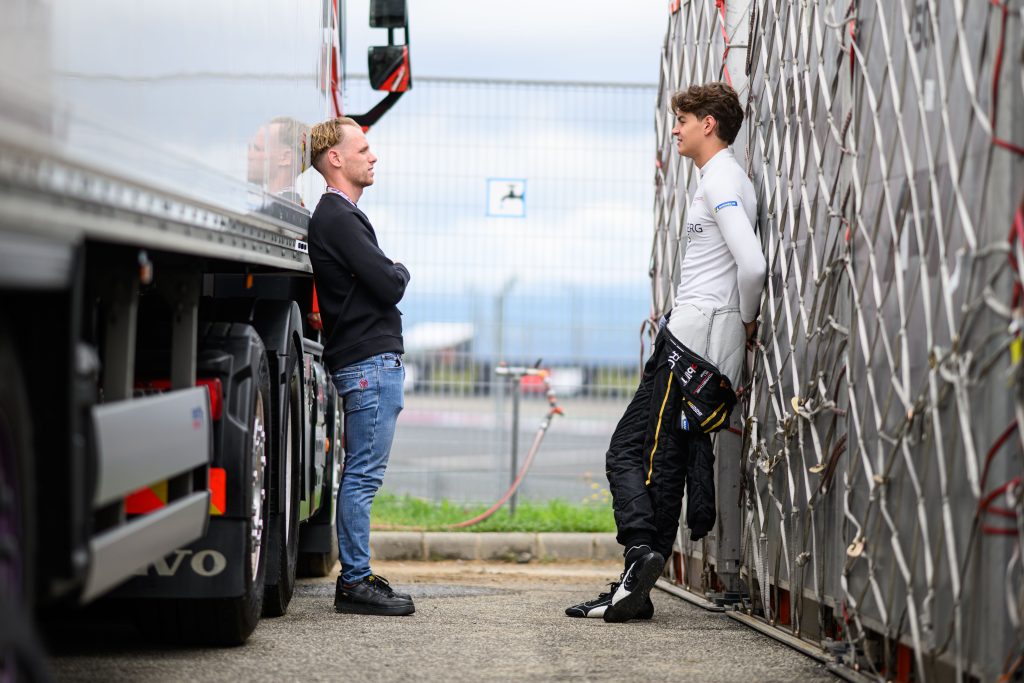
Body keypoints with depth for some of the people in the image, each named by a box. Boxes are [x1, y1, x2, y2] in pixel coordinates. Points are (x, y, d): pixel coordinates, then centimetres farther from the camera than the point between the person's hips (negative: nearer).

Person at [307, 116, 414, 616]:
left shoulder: (342, 215, 21)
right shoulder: (338, 218, -13)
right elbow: (389, 287, -17)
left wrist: (389, 275, 2)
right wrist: (401, 272, 3)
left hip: (374, 360, 11)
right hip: (368, 361, -11)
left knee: (361, 474, 11)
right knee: (363, 474, -8)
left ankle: (356, 576, 16)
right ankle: (355, 582, -6)